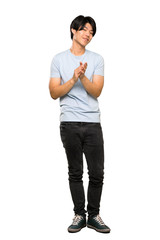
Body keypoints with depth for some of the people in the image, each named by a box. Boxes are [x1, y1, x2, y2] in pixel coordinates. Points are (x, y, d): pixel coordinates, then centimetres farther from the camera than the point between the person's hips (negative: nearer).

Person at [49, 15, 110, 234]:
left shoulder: (97, 59, 8)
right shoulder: (59, 59, 6)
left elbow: (96, 91, -1)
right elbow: (54, 93, 0)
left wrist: (83, 76, -18)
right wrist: (74, 78, -13)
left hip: (93, 124, 1)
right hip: (70, 123, -1)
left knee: (97, 173, 2)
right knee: (75, 173, 7)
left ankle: (94, 215, 17)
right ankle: (79, 215, 19)